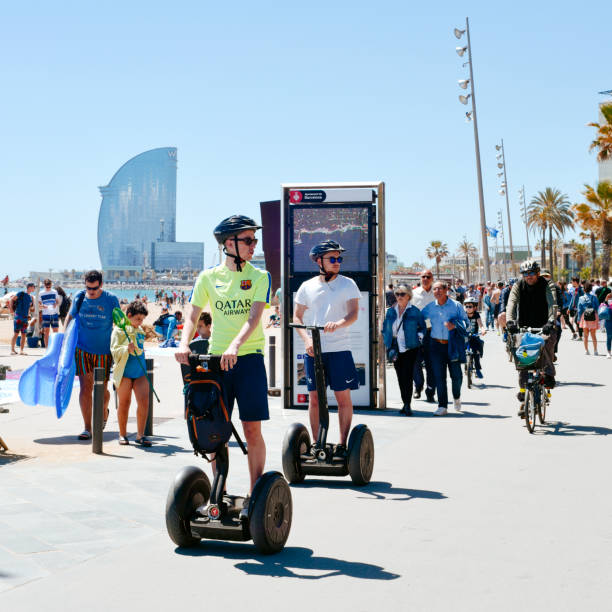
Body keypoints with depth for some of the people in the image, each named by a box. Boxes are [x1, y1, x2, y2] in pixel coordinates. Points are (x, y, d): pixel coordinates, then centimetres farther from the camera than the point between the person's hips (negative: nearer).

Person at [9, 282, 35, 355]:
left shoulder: (31, 297, 16)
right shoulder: (21, 294, -3)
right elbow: (11, 300, -3)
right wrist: (12, 311, -6)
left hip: (25, 318, 6)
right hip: (18, 317, -6)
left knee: (24, 335, 3)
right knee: (16, 333, -7)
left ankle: (21, 351, 5)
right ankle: (12, 350, -4)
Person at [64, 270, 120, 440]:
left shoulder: (111, 300, -5)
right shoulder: (79, 297, 0)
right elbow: (70, 316, 17)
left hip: (103, 351, -1)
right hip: (83, 349, 1)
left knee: (102, 389, 8)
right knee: (85, 388, -7)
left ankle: (104, 412, 40)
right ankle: (87, 428, -2)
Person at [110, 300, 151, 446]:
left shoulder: (140, 330, 15)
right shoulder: (119, 330, -4)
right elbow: (114, 351, -12)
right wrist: (127, 349, -27)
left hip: (140, 372, 5)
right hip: (124, 372, -5)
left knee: (144, 401, -7)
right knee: (124, 403, 4)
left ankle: (140, 435, -1)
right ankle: (122, 435, 17)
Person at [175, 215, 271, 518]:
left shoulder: (259, 277, 1)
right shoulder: (208, 277, 7)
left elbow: (254, 317, -12)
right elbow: (192, 314, 1)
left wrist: (235, 346, -28)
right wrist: (184, 343, -18)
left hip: (248, 359, -2)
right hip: (215, 359, 2)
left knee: (252, 429, -2)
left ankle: (255, 493, 10)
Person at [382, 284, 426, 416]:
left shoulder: (414, 311, 0)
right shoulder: (390, 311, 10)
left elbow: (422, 327, 10)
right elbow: (385, 329, 15)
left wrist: (419, 337, -4)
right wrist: (387, 344, 6)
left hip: (410, 348, -4)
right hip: (395, 349, 4)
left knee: (407, 376, -10)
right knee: (400, 377, 7)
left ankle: (407, 405, -7)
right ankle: (405, 403, 16)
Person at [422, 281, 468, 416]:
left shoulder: (456, 306, 0)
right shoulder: (429, 308, 6)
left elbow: (465, 321, -2)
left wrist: (455, 326, -19)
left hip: (453, 345, -2)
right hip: (437, 345, 2)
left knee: (456, 374, 0)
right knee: (439, 376, -2)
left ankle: (457, 397, 30)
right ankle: (442, 406, 4)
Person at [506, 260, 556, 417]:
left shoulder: (546, 286, -5)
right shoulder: (518, 286, 0)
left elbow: (552, 304, -19)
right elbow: (511, 303, -15)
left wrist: (551, 321, -38)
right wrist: (510, 321, -35)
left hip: (543, 327, -2)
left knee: (549, 339, -36)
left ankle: (549, 374, -24)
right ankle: (523, 400, 6)